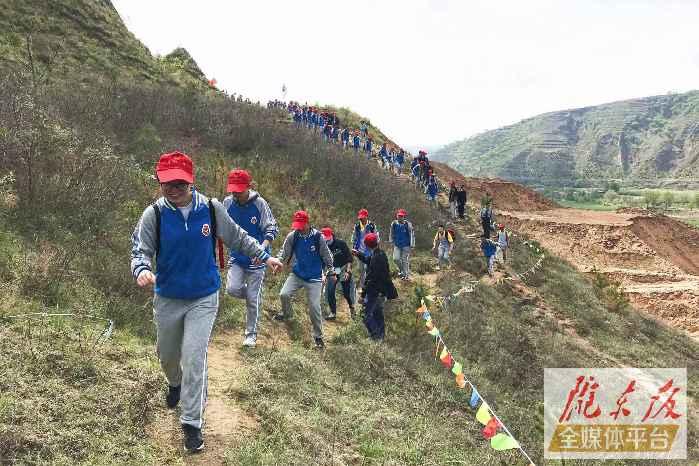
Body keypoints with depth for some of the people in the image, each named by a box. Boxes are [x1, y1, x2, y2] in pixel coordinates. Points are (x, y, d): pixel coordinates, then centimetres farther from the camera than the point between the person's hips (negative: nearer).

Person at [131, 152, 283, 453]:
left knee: (194, 357, -9)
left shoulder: (211, 209, -11)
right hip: (167, 299, 2)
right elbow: (140, 250, -13)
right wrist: (141, 270, -36)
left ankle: (192, 423, 7)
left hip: (204, 298, -1)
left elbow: (237, 238, 3)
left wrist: (265, 256, 6)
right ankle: (175, 384, 56)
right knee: (167, 355, 20)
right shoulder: (154, 214, -14)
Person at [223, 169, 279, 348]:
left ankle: (251, 334, 22)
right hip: (236, 257, 3)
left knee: (253, 299, 3)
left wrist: (263, 247, -26)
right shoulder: (227, 203, -3)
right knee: (232, 289, -15)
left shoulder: (259, 203, -13)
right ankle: (254, 297, 21)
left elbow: (272, 229, -11)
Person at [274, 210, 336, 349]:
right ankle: (287, 313, 18)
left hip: (314, 278, -2)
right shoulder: (292, 236, -8)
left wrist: (331, 272, 8)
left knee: (314, 307, -5)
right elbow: (284, 252, 5)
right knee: (284, 294, -18)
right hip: (296, 274, 2)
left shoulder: (318, 237, -12)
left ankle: (318, 336, 14)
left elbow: (327, 256, 0)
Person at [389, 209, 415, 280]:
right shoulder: (394, 224, -1)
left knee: (405, 260, 0)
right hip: (397, 245, 3)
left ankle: (406, 275, 13)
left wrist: (412, 245, -9)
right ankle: (401, 270, 22)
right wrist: (391, 241, 19)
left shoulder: (408, 224, -11)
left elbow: (412, 234, -7)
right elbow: (391, 233, 14)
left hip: (406, 245, -3)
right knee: (396, 259, -6)